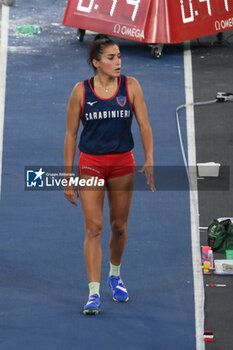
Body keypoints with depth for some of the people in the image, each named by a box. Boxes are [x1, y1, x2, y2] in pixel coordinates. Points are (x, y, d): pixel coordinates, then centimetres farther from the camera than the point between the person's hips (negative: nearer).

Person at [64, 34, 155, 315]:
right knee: (94, 228, -8)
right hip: (90, 163, -1)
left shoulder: (131, 86, -2)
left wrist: (149, 161, -13)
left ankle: (115, 275, 38)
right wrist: (68, 176, -1)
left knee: (119, 226, 12)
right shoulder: (81, 91, -5)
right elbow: (71, 134, 0)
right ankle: (94, 293, -5)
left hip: (123, 162, 2)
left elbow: (144, 125, -1)